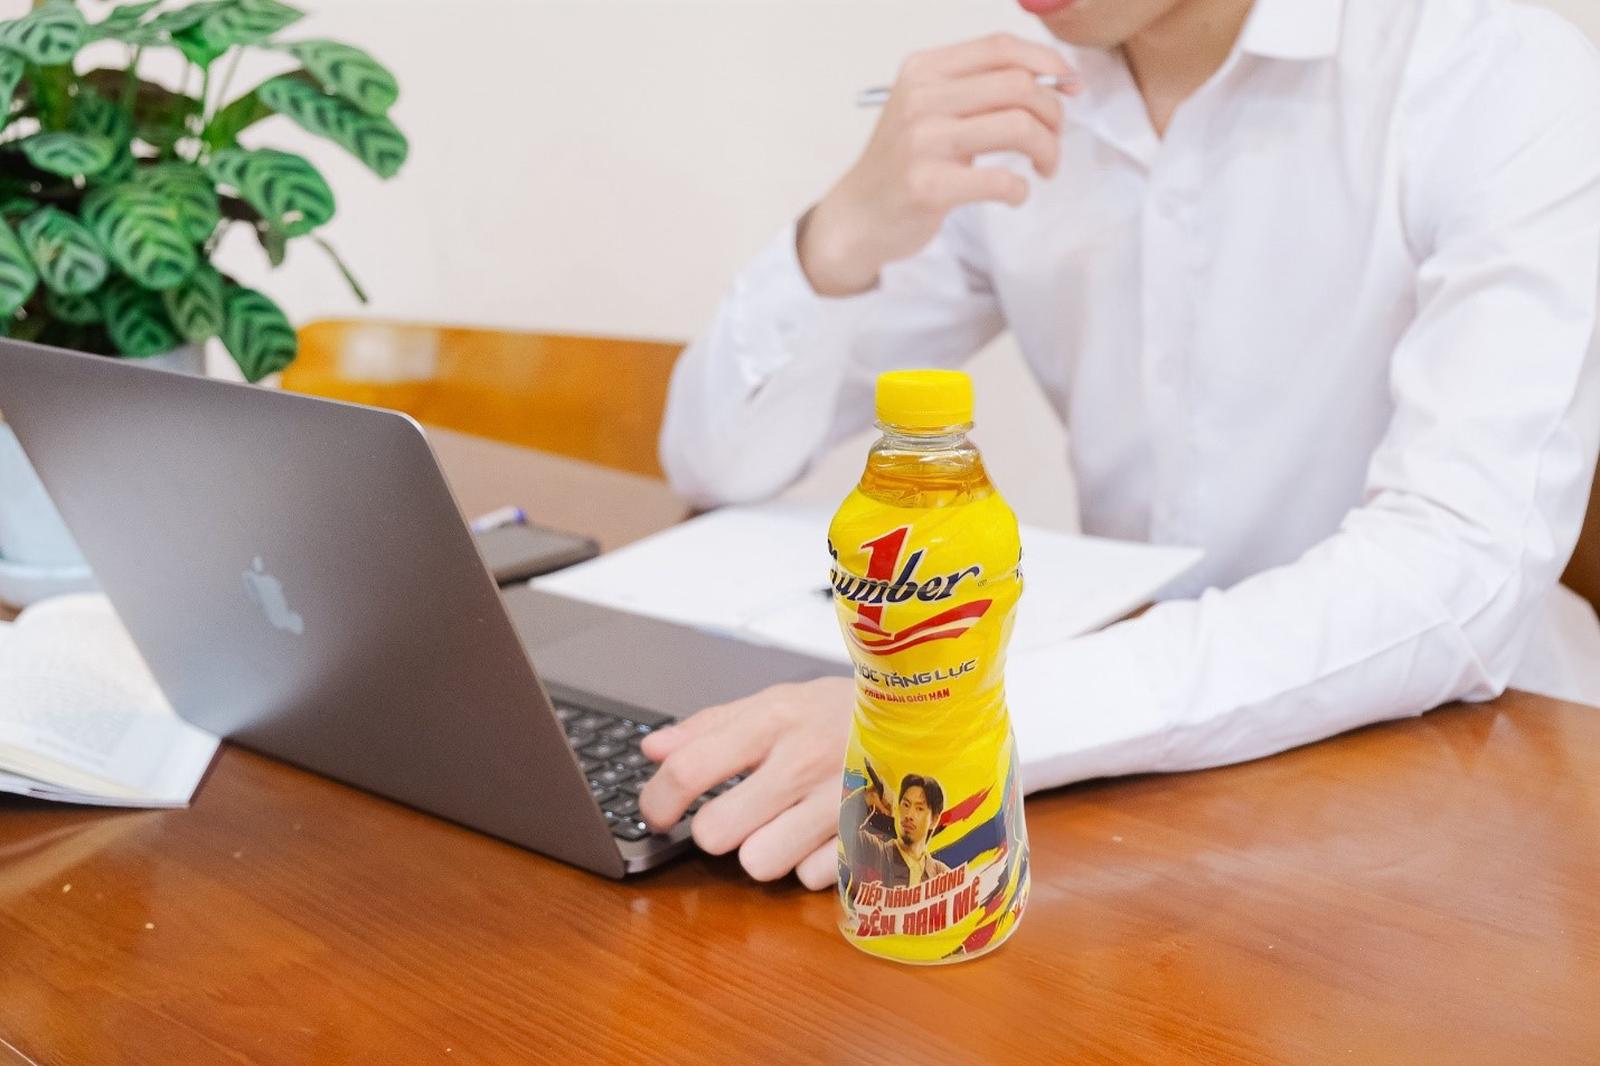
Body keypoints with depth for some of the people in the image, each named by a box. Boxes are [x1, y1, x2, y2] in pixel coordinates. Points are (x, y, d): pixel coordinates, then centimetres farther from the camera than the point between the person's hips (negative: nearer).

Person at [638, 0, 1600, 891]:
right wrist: (847, 239, -19)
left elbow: (1462, 573, -28)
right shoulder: (1008, 110, 0)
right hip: (1138, 759, 4)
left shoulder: (1509, 84, -15)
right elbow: (719, 464, 1)